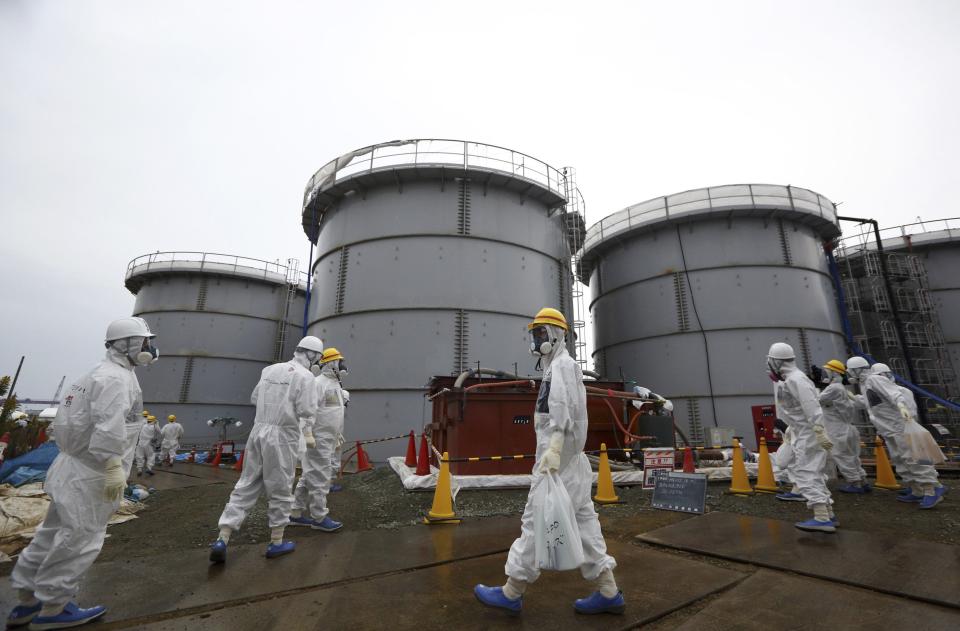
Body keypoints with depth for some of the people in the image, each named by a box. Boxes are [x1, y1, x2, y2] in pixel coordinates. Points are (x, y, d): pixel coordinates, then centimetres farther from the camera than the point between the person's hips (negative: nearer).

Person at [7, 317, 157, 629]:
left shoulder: (102, 373, 13)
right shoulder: (116, 377, -20)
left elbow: (88, 420, 17)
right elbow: (108, 428, -28)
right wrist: (113, 467, -26)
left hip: (75, 463, 10)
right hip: (89, 470, -10)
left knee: (57, 532, 19)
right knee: (81, 537, 1)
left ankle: (29, 599, 30)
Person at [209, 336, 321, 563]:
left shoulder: (270, 369, 9)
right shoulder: (305, 376, -11)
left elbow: (254, 398, 19)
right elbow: (307, 411, -15)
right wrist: (308, 436, 2)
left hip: (258, 430, 6)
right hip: (282, 435, -6)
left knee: (246, 486, 14)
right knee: (280, 490, 8)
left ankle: (222, 540, 10)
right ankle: (276, 542, 21)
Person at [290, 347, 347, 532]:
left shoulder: (335, 384, 15)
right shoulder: (318, 383, -16)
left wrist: (338, 436, 24)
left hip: (328, 440, 10)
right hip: (317, 440, -10)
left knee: (308, 478, 16)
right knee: (320, 478, -2)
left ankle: (296, 513, 26)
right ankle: (319, 517, 9)